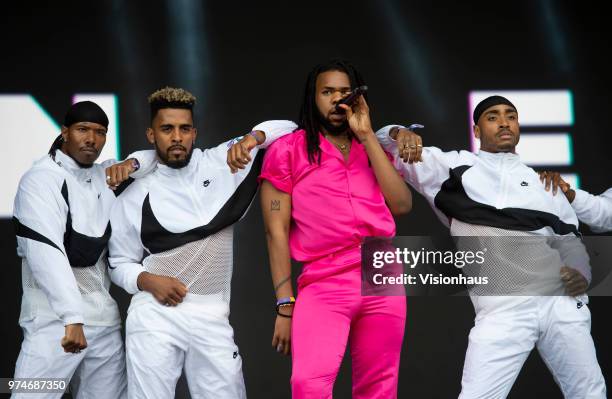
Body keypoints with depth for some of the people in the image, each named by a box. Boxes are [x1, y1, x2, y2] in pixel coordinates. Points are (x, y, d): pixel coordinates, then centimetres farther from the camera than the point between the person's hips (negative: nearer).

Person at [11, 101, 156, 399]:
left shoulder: (104, 175, 12)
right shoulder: (41, 179, -9)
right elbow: (45, 251, -21)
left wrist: (130, 164, -5)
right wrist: (72, 317, -31)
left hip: (104, 317, 7)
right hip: (56, 319, -7)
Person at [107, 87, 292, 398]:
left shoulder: (222, 163, 5)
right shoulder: (134, 197, 4)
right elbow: (119, 264, 12)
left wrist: (252, 138, -12)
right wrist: (146, 280, -9)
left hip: (212, 317, 1)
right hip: (155, 315, -1)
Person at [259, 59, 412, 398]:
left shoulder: (373, 149, 19)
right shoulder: (287, 150, 7)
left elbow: (401, 205, 3)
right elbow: (277, 230, 2)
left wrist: (367, 137, 2)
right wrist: (284, 304, -6)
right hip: (322, 285, -4)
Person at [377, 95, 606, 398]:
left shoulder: (541, 181, 23)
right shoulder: (456, 166, 15)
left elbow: (569, 239, 23)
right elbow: (388, 148, 15)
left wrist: (581, 271, 1)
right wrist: (398, 134, -9)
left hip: (561, 298, 3)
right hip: (503, 307, -3)